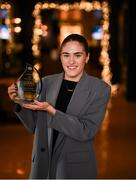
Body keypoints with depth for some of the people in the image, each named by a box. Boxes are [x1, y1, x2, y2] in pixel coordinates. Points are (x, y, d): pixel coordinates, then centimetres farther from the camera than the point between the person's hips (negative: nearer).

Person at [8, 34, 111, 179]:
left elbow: (86, 131, -17)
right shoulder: (46, 82, 0)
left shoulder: (100, 88, -9)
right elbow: (35, 126, 5)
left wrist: (50, 110, -22)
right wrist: (21, 102, -10)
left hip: (76, 168, -3)